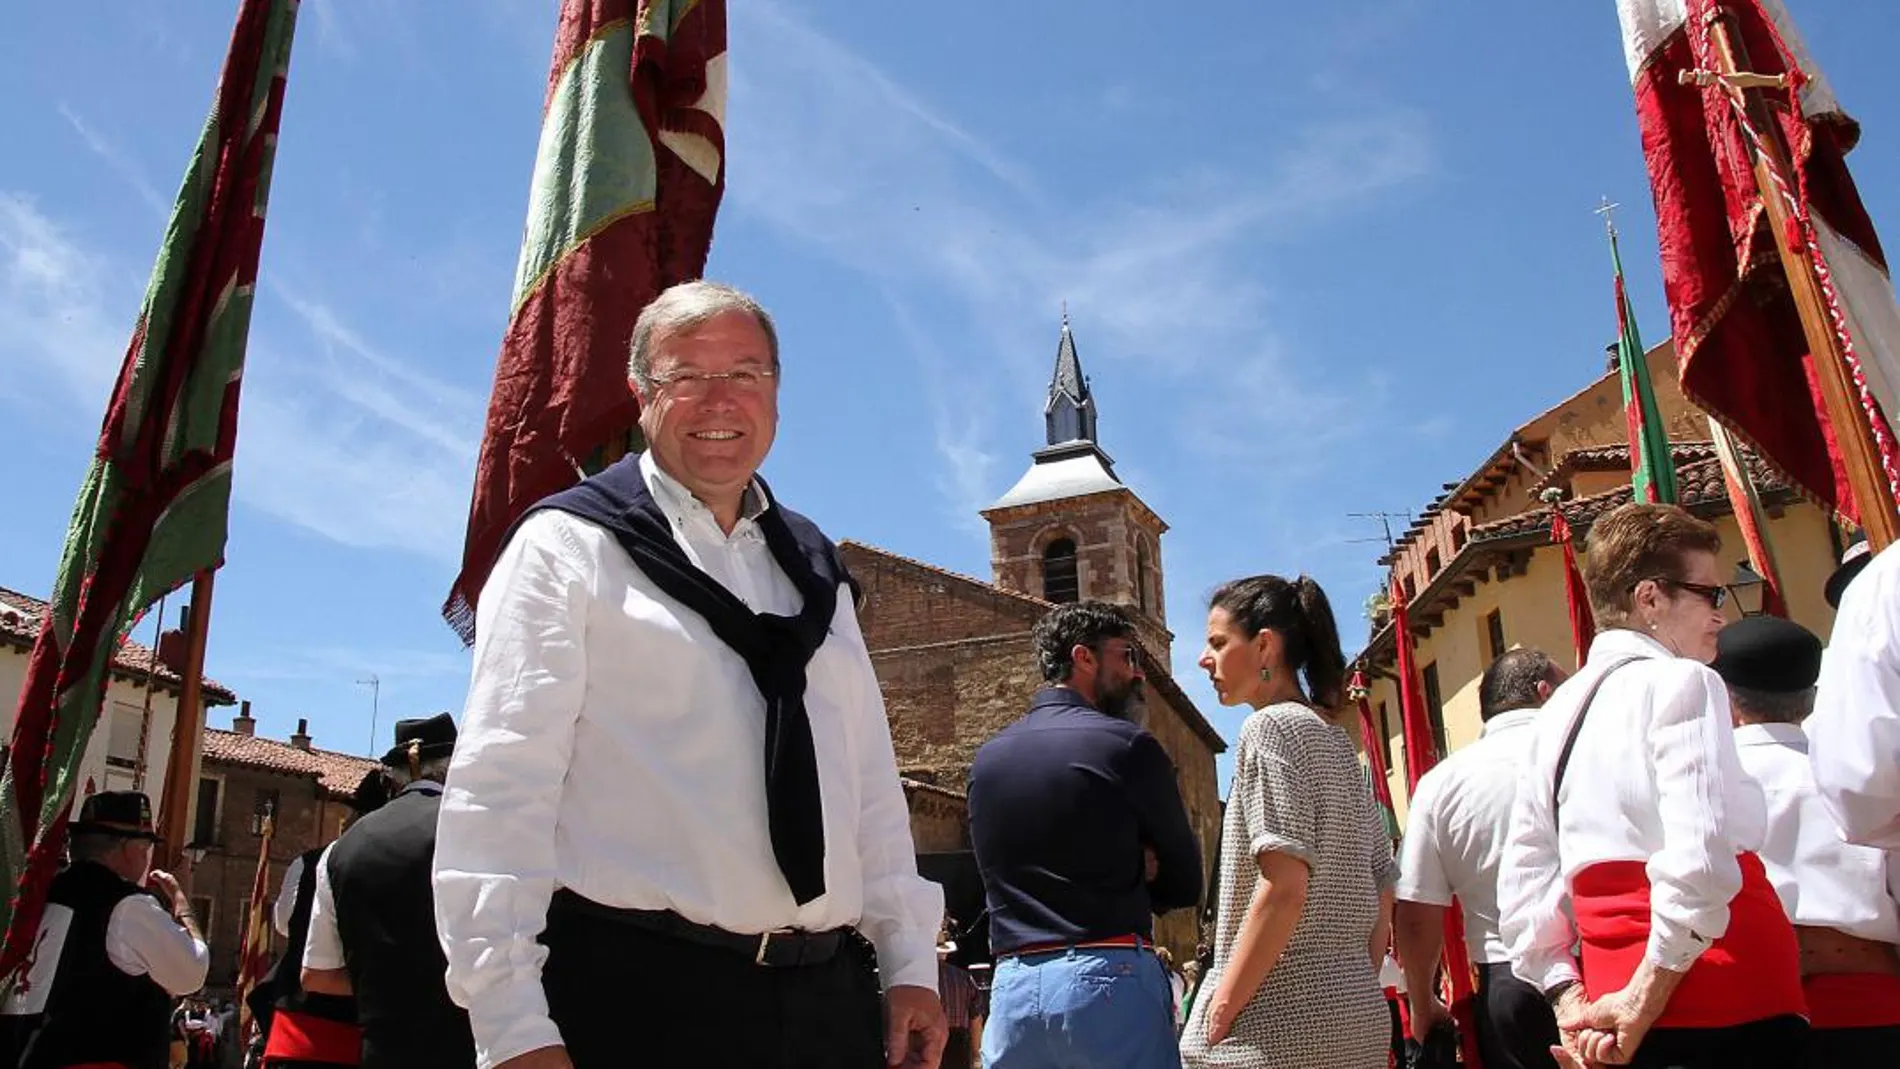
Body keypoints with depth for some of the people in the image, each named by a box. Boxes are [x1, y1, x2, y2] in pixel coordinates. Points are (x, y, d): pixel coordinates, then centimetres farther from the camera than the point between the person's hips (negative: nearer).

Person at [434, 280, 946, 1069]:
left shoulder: (815, 570, 15)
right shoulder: (569, 546, -1)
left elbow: (871, 779, 15)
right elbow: (501, 784, -9)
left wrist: (909, 964, 10)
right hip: (636, 994, -5)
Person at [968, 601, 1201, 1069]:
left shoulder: (987, 756, 11)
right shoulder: (1126, 744, -5)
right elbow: (1185, 883, 0)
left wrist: (1123, 871, 7)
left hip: (1011, 989, 5)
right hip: (1109, 978, -5)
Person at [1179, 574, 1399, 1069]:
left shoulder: (1271, 725, -10)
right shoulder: (1337, 741, 15)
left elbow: (1284, 888, -20)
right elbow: (1381, 894, 15)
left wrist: (1219, 1011, -15)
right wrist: (1353, 989, 17)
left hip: (1279, 1027, -8)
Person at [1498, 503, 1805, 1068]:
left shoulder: (1560, 709, 13)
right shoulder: (1681, 683, -8)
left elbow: (1524, 878, 10)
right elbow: (1698, 857, -22)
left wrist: (1568, 996, 6)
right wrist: (1646, 997, -16)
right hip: (1729, 1005, -7)